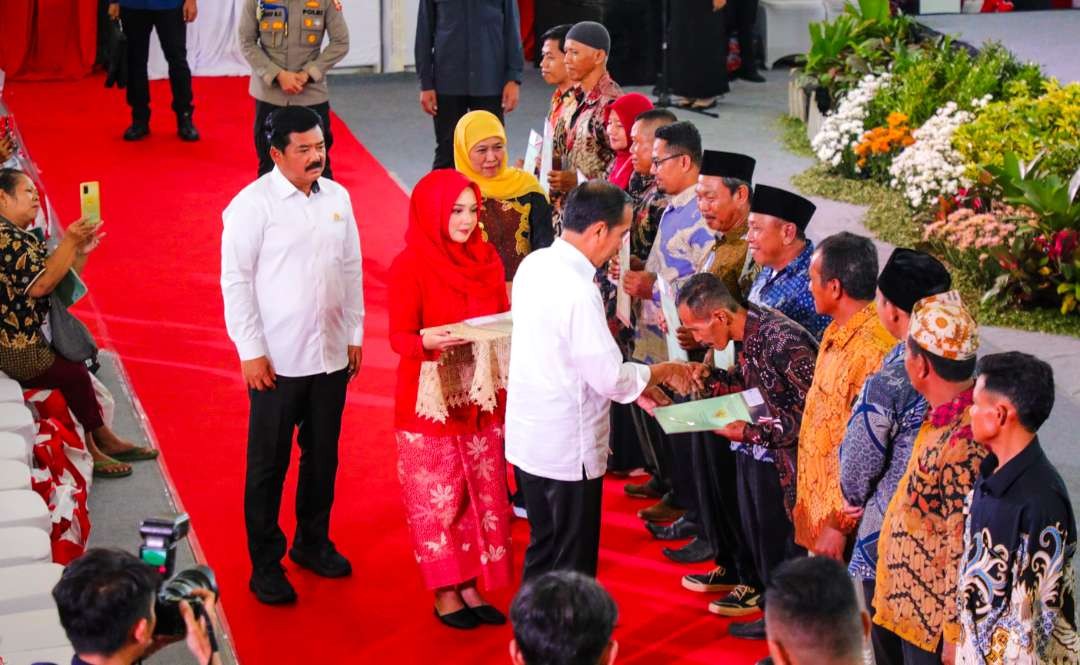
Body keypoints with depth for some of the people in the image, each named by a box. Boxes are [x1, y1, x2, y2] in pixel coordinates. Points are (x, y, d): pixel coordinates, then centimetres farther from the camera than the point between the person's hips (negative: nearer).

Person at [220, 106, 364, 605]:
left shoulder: (337, 198, 6)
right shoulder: (252, 205, -11)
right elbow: (235, 280, -10)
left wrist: (355, 333, 12)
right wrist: (251, 351, -12)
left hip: (331, 355, 5)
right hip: (276, 360, -5)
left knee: (322, 456, 16)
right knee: (269, 464, 4)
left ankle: (313, 543, 33)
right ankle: (265, 564, 14)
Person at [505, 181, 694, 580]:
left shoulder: (535, 264, 1)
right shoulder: (578, 291, -26)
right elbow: (610, 378, -21)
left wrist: (634, 384, 11)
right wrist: (662, 372, -3)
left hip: (528, 438, 9)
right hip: (568, 450, -9)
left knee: (543, 551, 22)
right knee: (572, 566, 6)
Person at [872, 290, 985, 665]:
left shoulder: (962, 442, -28)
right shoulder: (943, 417, 2)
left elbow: (965, 549, -25)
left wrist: (955, 634, -20)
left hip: (934, 621, -9)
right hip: (908, 603, 9)